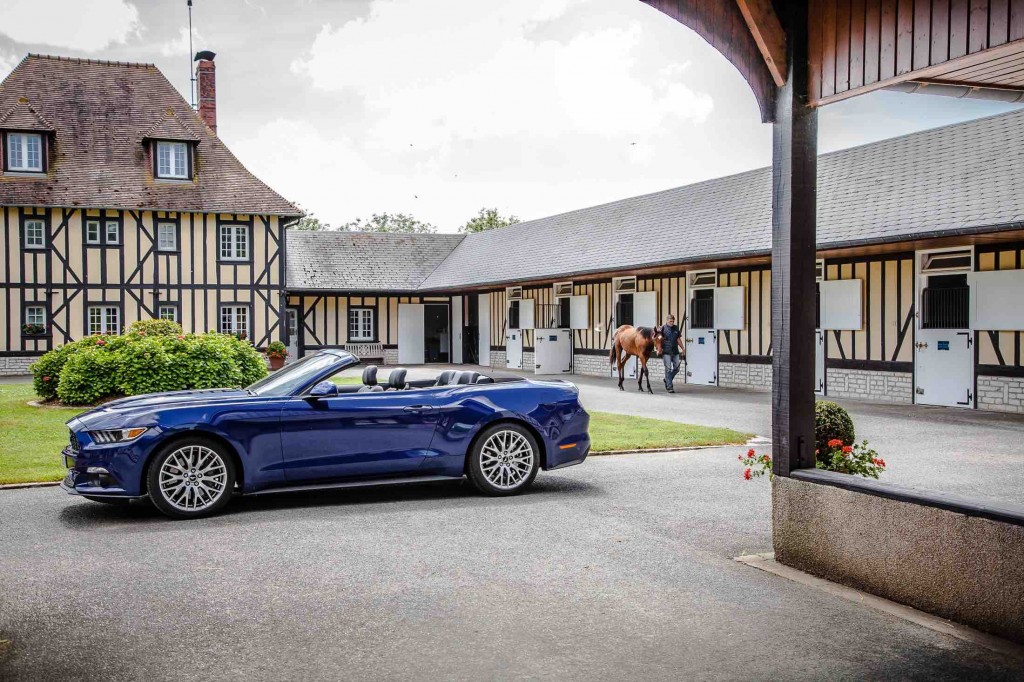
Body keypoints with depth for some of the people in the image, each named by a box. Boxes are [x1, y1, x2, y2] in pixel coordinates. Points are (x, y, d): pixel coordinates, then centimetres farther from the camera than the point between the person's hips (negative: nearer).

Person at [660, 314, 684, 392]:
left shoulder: (676, 328, 10)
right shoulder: (663, 328, -4)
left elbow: (678, 339, 18)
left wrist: (683, 348, 11)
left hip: (675, 352, 5)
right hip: (666, 352, -5)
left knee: (676, 368, 7)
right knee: (668, 369, -3)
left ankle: (667, 380, 28)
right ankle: (669, 387, 0)